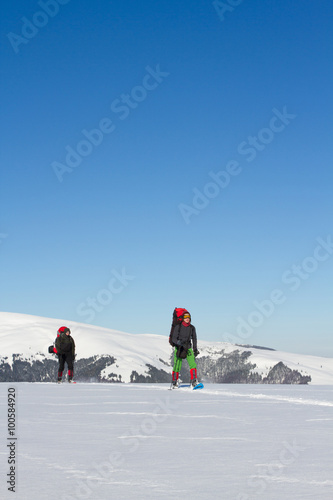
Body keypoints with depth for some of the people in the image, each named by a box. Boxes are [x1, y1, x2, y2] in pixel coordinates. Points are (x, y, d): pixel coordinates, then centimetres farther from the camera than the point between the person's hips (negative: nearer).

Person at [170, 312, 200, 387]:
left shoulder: (192, 328, 6)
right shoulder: (178, 327, -5)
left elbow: (194, 339, 16)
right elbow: (173, 338, -6)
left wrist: (195, 349, 14)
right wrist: (178, 342, -27)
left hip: (188, 348, 3)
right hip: (178, 347, -3)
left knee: (193, 364, -15)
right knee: (177, 366, -3)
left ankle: (194, 381, -16)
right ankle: (175, 382, 15)